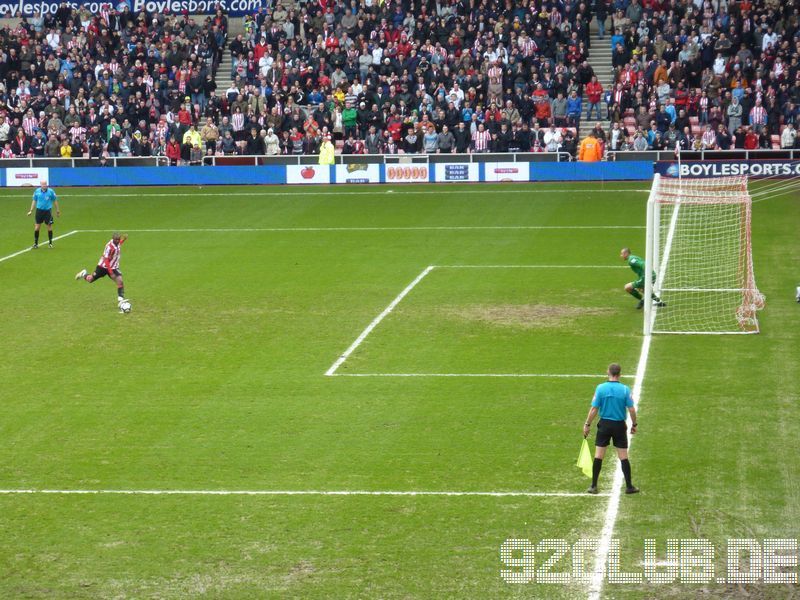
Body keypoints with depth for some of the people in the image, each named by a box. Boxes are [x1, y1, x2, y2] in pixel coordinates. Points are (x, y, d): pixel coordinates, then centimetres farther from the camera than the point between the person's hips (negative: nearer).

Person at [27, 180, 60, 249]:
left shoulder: (51, 191, -5)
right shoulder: (37, 191, 1)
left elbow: (55, 201, 4)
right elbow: (34, 201, 10)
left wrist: (57, 210, 7)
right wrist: (31, 210, 7)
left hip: (48, 211, -1)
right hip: (39, 210, 1)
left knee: (49, 227, 4)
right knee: (37, 227, -2)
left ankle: (50, 243, 17)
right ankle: (35, 243, 9)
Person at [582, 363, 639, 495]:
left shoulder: (600, 388, -8)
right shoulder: (625, 389, -7)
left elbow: (594, 409, -8)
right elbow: (631, 409, -7)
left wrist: (587, 424, 2)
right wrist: (634, 424, 7)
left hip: (604, 424, 0)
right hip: (620, 425, 0)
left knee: (598, 456, 6)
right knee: (623, 457, 7)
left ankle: (594, 486, 7)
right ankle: (629, 487, 10)